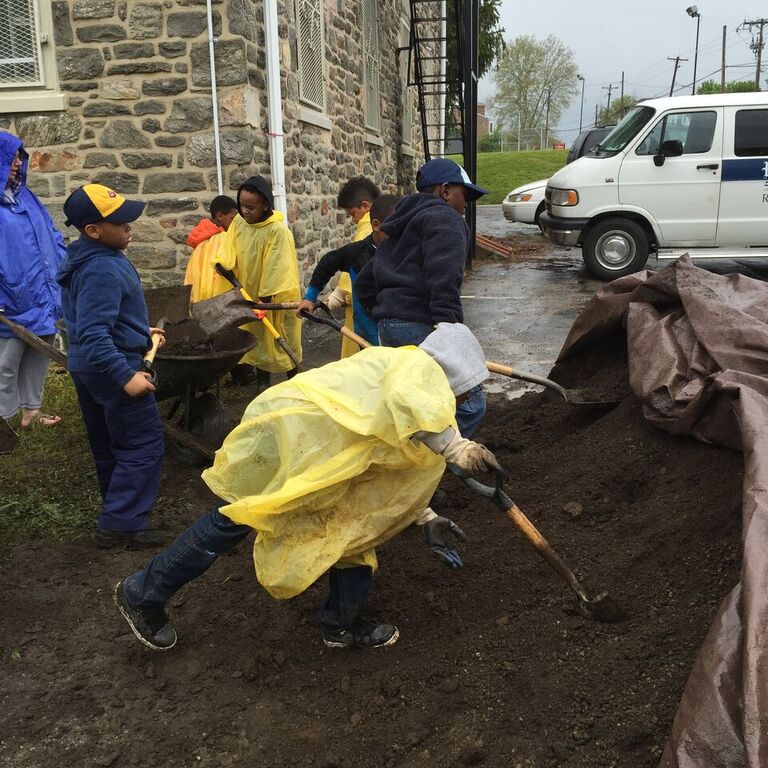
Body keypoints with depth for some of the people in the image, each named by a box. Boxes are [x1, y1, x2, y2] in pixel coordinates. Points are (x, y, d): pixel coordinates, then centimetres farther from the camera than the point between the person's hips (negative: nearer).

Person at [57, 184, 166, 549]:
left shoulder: (87, 258, 8)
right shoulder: (102, 270, -25)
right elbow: (93, 335, -30)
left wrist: (140, 332, 21)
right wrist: (126, 376, -29)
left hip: (87, 367, 10)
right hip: (112, 366, -10)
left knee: (108, 446, 19)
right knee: (144, 444, -3)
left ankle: (117, 512, 34)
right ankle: (120, 525, 0)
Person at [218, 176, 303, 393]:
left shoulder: (278, 231, -23)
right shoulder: (238, 222, -4)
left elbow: (275, 269, -23)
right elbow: (230, 250, 4)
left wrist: (264, 298, -23)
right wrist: (223, 263, -17)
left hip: (275, 297, -5)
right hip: (249, 293, 5)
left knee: (282, 340, 8)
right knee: (258, 337, 14)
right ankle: (262, 381, 27)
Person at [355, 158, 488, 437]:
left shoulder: (402, 227, 29)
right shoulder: (444, 218, 0)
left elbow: (364, 284, 29)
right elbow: (444, 280, -18)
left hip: (388, 325, 10)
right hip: (420, 326, -10)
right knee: (469, 405, -9)